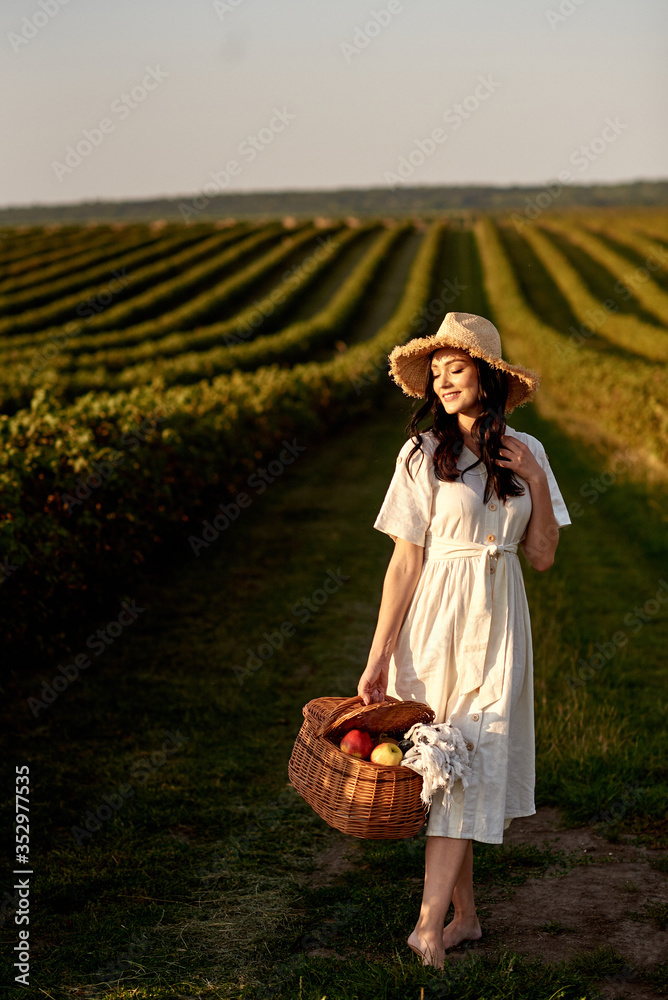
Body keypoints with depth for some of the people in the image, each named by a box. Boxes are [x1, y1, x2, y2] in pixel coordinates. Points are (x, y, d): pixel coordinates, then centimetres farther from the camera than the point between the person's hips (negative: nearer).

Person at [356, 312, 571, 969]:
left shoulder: (526, 453, 5)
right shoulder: (424, 452, -5)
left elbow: (543, 556, 4)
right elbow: (405, 562, -7)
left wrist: (536, 482, -8)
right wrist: (378, 658, -10)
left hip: (499, 624, 2)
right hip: (437, 622, -2)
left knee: (472, 765, -5)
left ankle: (430, 923, -6)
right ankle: (463, 915, 17)